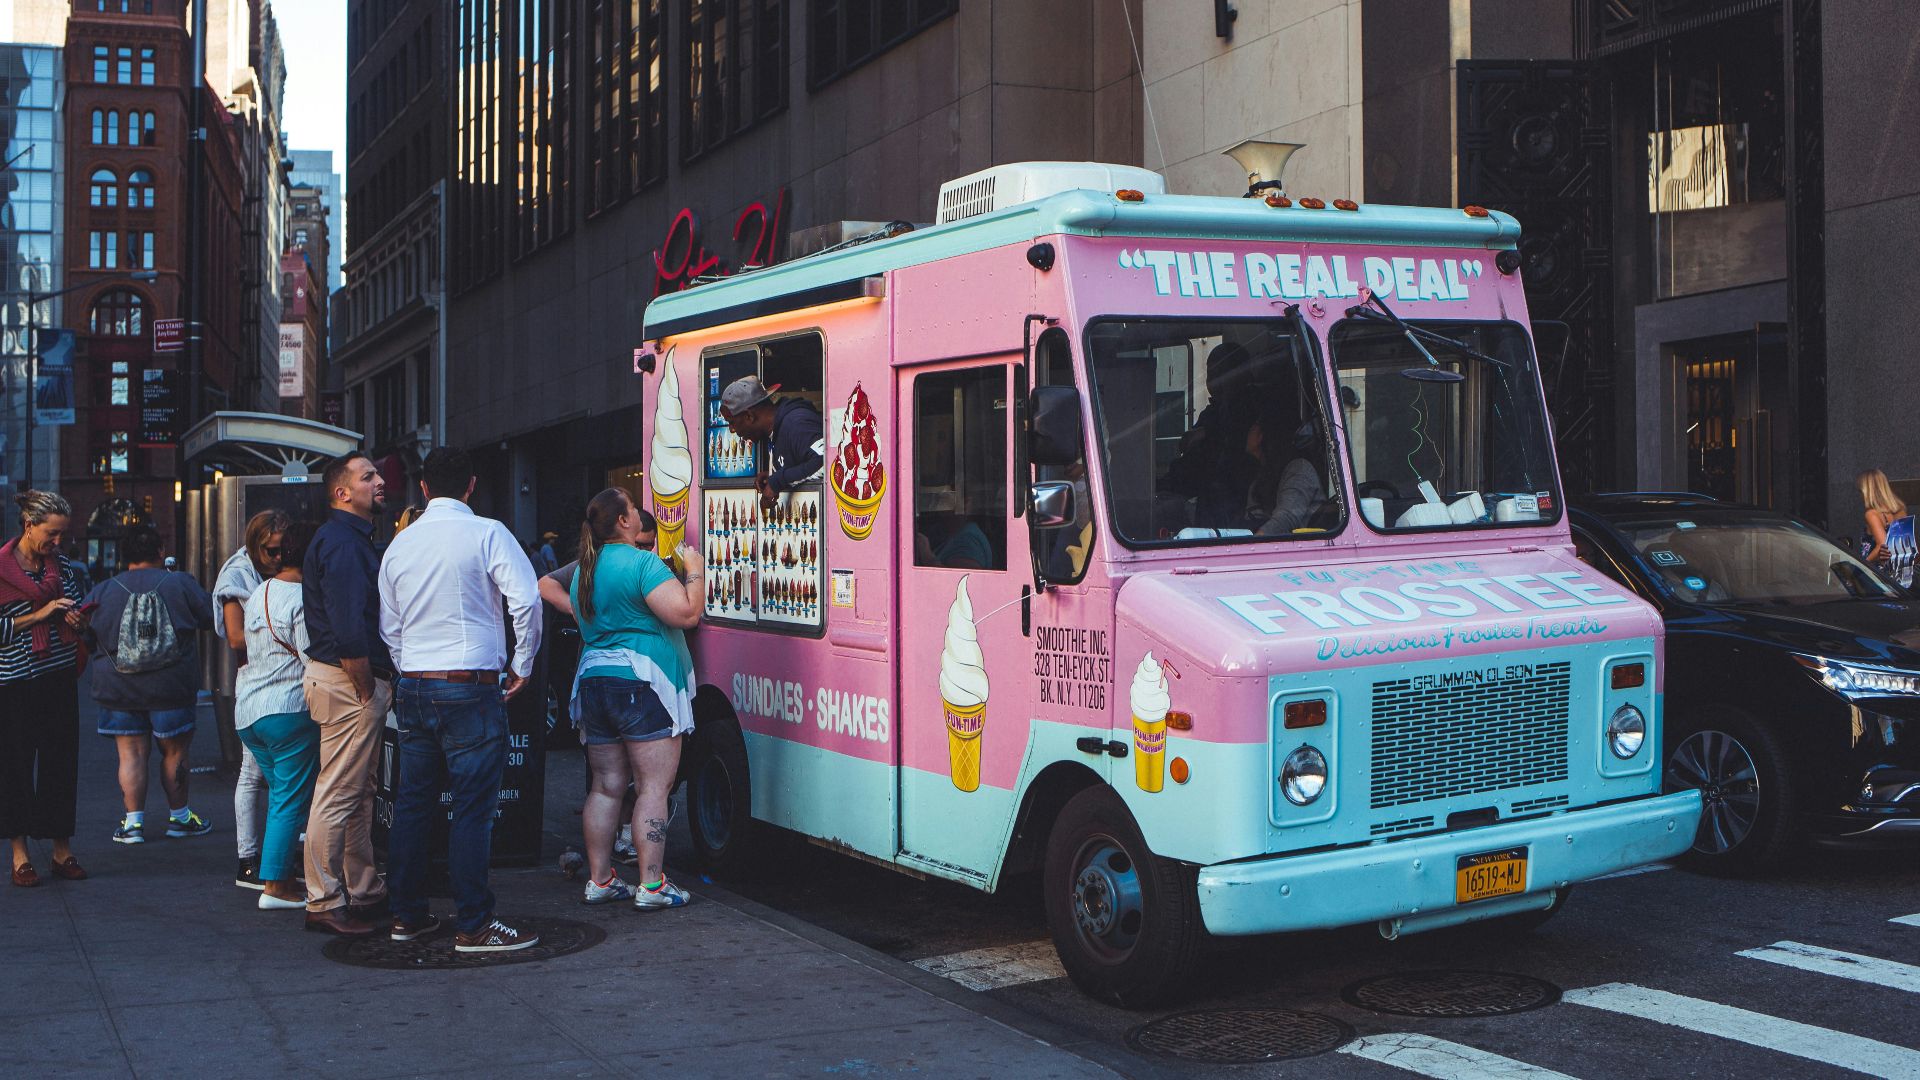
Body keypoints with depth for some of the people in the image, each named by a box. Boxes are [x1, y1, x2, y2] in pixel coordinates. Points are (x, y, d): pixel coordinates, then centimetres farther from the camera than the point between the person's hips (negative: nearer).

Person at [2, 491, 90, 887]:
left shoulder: (65, 568, 7)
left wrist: (77, 622, -5)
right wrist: (39, 616, -17)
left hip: (60, 678, 4)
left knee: (62, 762, 4)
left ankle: (62, 850, 13)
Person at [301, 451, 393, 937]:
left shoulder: (354, 539, 17)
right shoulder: (341, 541, -16)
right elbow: (349, 630, -24)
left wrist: (381, 682, 13)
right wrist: (367, 688, -17)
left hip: (361, 679, 11)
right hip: (349, 682, -11)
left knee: (359, 793, 17)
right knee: (337, 796, -5)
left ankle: (364, 891, 27)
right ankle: (325, 903, 2)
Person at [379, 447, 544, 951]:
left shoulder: (400, 543, 11)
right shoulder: (486, 533, -7)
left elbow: (388, 626, 17)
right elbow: (526, 599, -16)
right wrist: (523, 665, -4)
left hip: (413, 687, 6)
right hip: (470, 687, -6)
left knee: (413, 802, 13)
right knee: (473, 807, -3)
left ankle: (407, 915, 20)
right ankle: (473, 925, -1)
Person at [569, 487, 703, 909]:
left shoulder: (584, 569, 14)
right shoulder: (641, 562, -11)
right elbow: (687, 613, -18)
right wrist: (695, 569, -4)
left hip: (593, 681, 8)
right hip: (642, 683, -8)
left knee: (606, 786, 11)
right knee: (654, 786, -4)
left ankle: (599, 880, 14)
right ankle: (652, 885, -5)